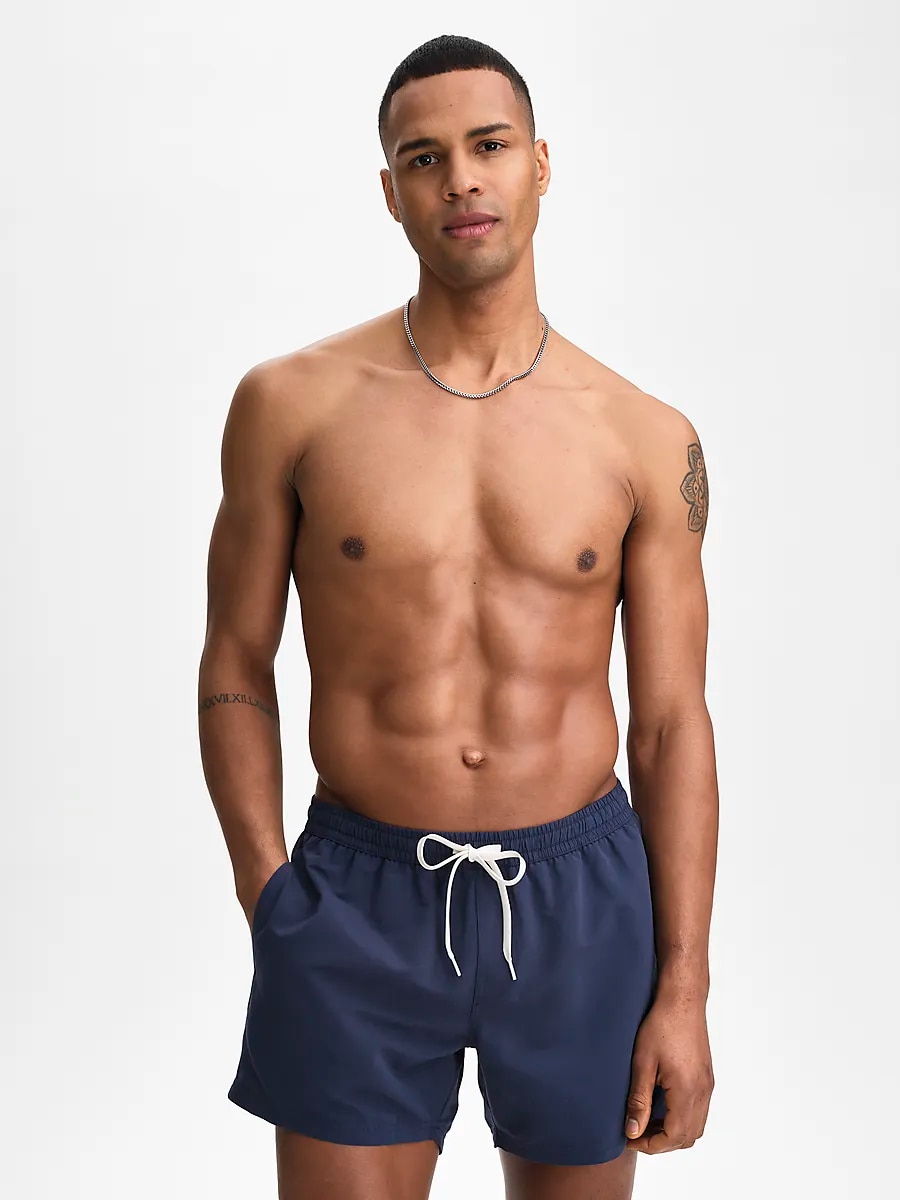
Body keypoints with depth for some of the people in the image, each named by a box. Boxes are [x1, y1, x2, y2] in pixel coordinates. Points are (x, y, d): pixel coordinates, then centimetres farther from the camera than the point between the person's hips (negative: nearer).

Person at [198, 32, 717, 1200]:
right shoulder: (292, 403, -3)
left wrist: (685, 988, -1)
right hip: (360, 897, -1)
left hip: (581, 896, 1)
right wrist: (272, 903, -5)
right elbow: (236, 673, 3)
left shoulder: (647, 439, -1)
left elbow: (673, 727, 1)